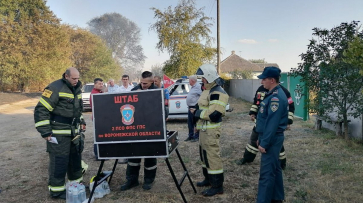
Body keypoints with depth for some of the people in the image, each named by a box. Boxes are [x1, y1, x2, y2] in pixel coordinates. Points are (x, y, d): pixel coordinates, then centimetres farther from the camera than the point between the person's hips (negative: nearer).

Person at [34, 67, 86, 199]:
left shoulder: (77, 89, 11)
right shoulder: (55, 88, -16)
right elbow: (41, 110, -17)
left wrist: (81, 122, 20)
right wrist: (45, 132, -18)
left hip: (74, 131, 8)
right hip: (59, 133, -8)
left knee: (76, 156, 16)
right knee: (59, 161, -2)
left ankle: (76, 183, 33)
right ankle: (56, 190, 13)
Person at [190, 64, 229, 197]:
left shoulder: (217, 92, -18)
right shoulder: (207, 90, 15)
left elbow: (214, 114, -26)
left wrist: (196, 113, -16)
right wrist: (196, 111, 8)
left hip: (211, 130, -11)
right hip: (204, 129, 11)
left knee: (212, 156, -4)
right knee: (205, 154, 19)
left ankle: (217, 186, 7)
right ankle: (209, 179, 35)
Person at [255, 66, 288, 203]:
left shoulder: (276, 97, -21)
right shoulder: (273, 94, 12)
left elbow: (272, 123, -25)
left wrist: (264, 143, -21)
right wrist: (261, 138, 20)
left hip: (271, 140, -11)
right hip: (271, 138, 11)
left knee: (267, 172, -4)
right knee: (274, 168, 19)